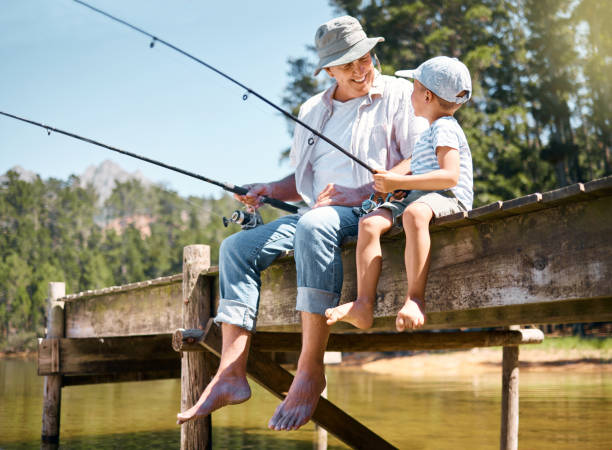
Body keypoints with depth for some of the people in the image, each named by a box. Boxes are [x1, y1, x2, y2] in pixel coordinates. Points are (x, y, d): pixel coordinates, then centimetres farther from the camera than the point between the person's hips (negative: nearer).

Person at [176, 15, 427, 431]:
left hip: (373, 210, -7)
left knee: (313, 226, -38)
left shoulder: (398, 94, 4)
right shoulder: (312, 111, 22)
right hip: (320, 213, 7)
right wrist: (269, 190, 6)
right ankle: (232, 374, -19)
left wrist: (361, 193, -18)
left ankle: (310, 371, -35)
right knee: (237, 247, -9)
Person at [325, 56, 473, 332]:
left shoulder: (444, 128, -3)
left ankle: (415, 299, -41)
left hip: (447, 199, -9)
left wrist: (400, 182, -18)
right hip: (417, 198, 9)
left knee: (414, 213, -42)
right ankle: (363, 304, -25)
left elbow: (450, 176, -18)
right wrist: (393, 183, 19)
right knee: (369, 223, -15)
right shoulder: (430, 133, 30)